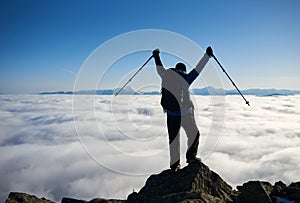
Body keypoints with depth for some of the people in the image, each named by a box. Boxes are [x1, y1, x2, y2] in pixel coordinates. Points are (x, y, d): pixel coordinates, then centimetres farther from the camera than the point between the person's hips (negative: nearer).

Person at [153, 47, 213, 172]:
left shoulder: (166, 77, 4)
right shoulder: (185, 79, -6)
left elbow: (160, 69, 21)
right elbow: (198, 69, -5)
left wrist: (156, 57, 35)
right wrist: (207, 55, 2)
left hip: (171, 114, 4)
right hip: (186, 113, -4)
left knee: (173, 139, 12)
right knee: (194, 134, 15)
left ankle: (174, 164, 17)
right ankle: (191, 156, 5)